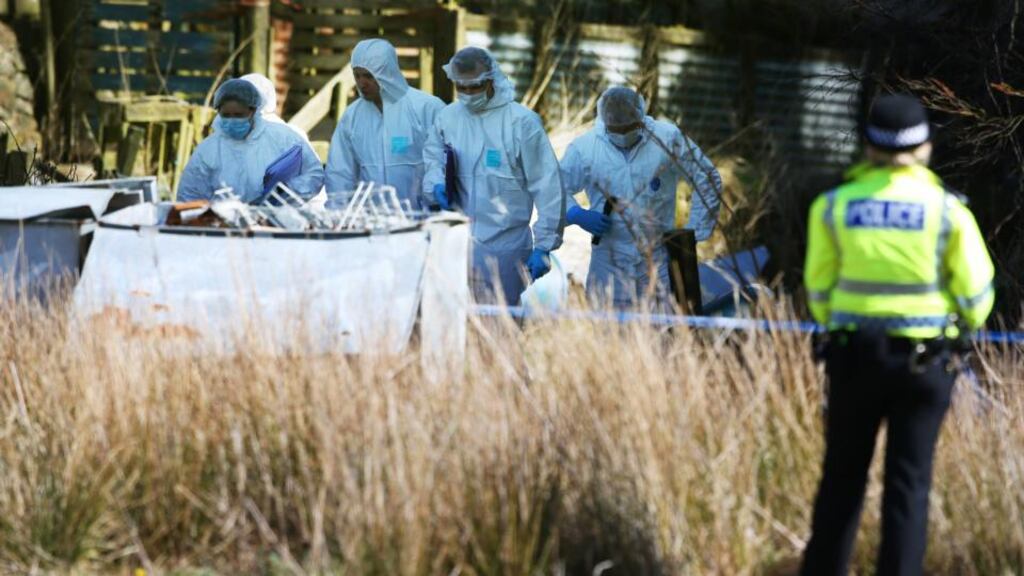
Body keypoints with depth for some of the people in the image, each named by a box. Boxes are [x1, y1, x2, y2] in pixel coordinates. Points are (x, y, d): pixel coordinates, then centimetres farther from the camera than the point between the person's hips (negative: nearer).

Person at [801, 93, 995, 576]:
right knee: (908, 483, 3)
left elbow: (819, 290, 5)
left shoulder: (834, 206, -2)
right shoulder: (947, 210, -6)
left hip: (854, 354, 2)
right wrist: (965, 323, 20)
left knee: (842, 479, 14)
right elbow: (975, 293, -3)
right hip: (924, 359, -2)